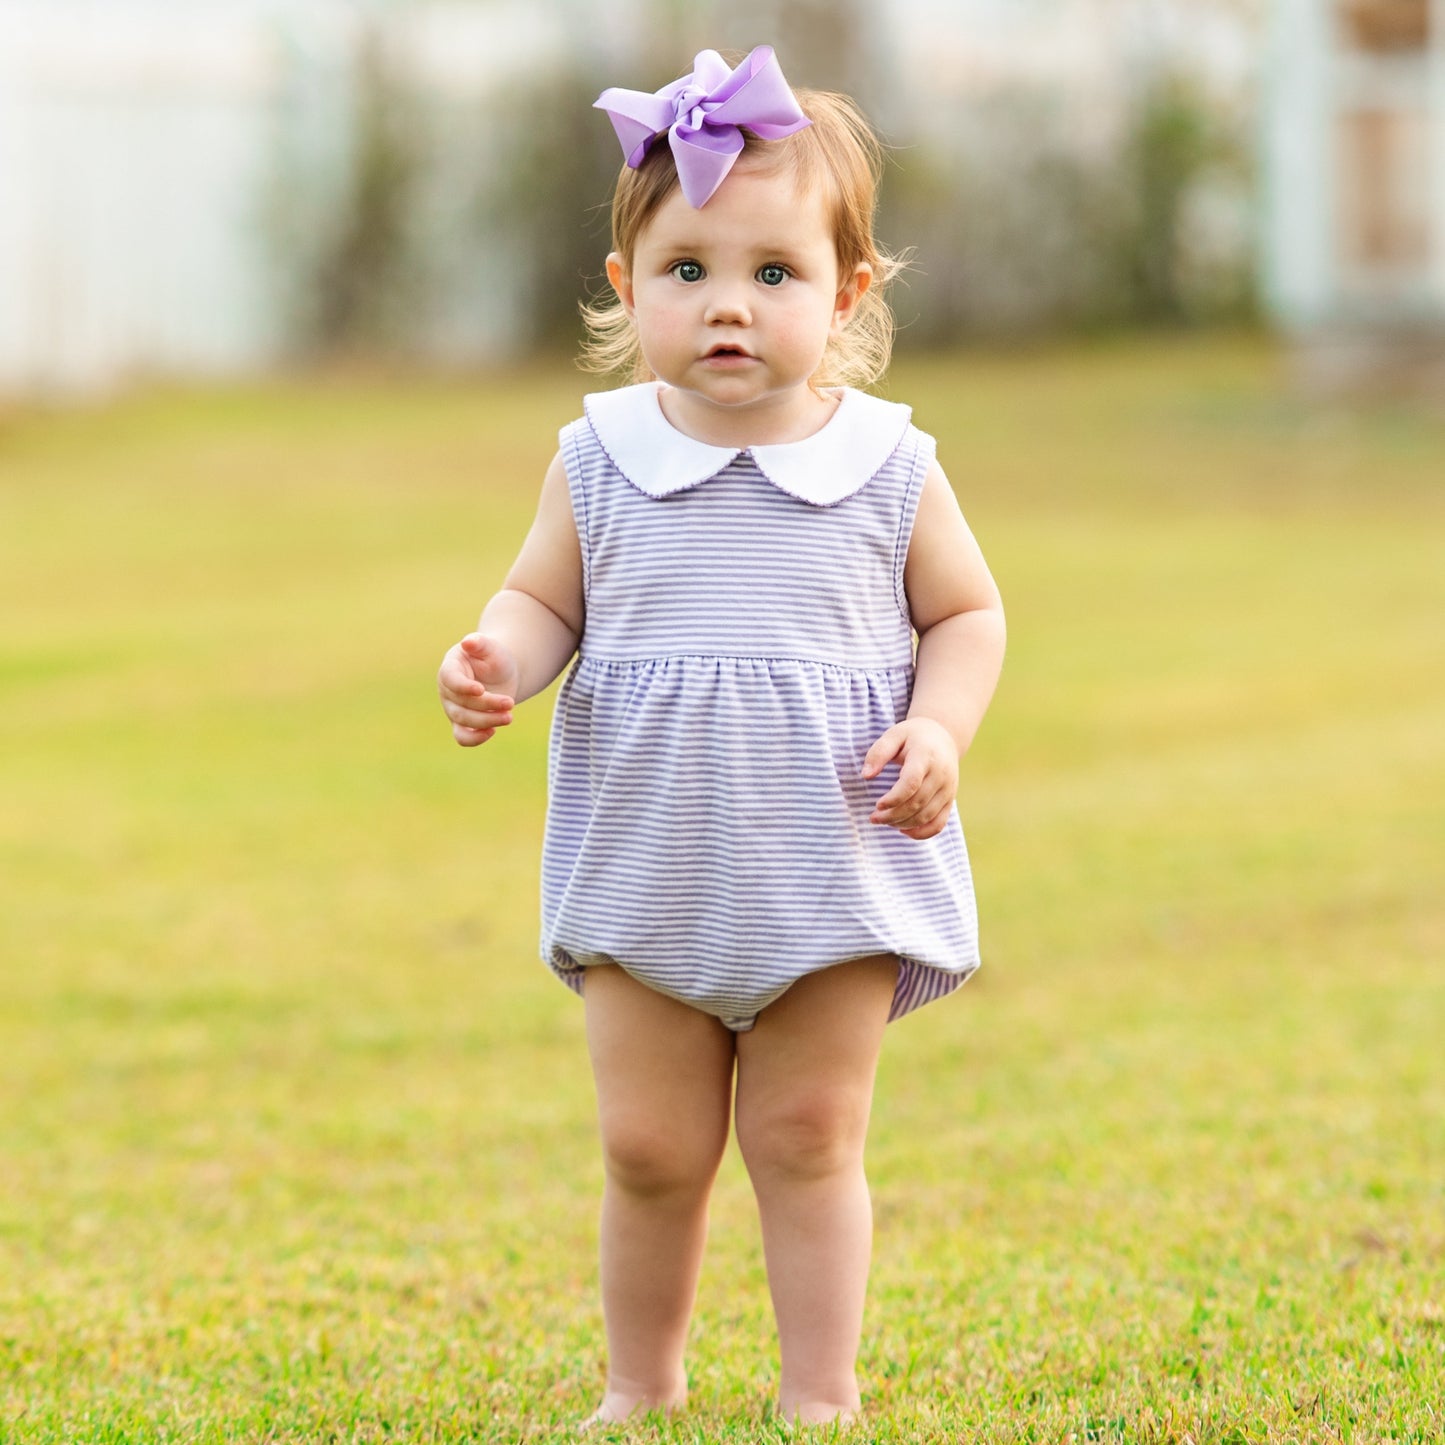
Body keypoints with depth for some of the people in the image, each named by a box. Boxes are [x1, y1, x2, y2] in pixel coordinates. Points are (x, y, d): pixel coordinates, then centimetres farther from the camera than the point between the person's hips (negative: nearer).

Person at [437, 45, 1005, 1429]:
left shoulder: (886, 468, -6)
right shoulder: (600, 459, -3)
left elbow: (966, 611, 5)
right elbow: (545, 600, 6)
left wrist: (937, 729, -12)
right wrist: (496, 661, -15)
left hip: (836, 880, -1)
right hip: (645, 880, 1)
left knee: (808, 1139, 5)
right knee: (650, 1151, 8)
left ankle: (820, 1396, 17)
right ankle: (641, 1389, 27)